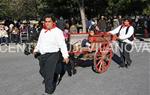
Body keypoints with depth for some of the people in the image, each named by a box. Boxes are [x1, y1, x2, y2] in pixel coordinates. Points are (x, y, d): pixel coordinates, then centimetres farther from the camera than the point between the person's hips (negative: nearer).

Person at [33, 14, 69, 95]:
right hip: (42, 55, 7)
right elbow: (39, 41, 25)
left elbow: (62, 44, -17)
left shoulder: (58, 31, -13)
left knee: (49, 74, -6)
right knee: (42, 71, 22)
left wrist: (65, 56, -23)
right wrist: (36, 49, 34)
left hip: (52, 55, -7)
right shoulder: (42, 31, 10)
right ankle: (47, 79, 54)